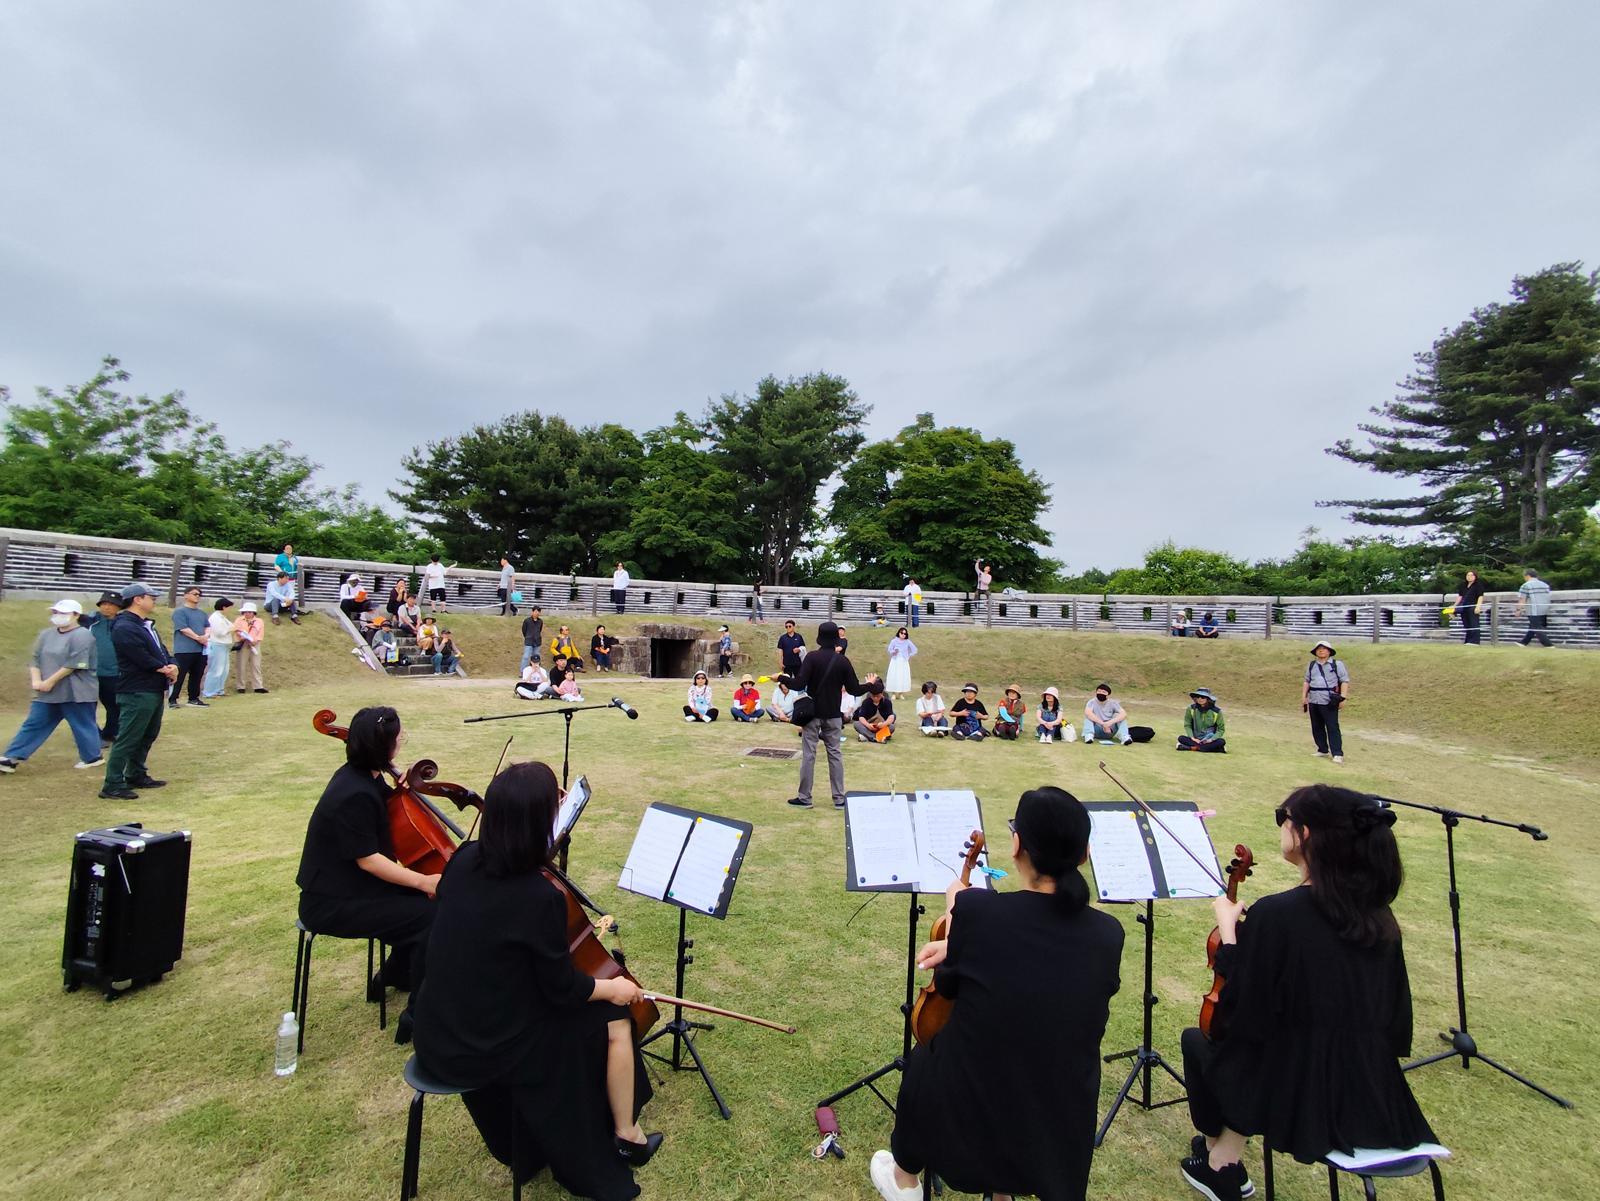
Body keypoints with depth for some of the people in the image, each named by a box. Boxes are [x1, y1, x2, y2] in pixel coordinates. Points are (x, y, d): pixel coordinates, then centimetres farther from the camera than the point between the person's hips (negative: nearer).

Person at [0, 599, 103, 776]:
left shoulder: (82, 636, -13)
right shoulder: (46, 634, 11)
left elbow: (73, 664, -18)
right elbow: (35, 658, 10)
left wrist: (50, 681, -16)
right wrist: (36, 680, -5)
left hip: (76, 693, -7)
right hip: (47, 693, 7)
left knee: (82, 725, 3)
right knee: (33, 724, 9)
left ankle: (92, 757, 16)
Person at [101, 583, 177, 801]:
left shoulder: (146, 625, 17)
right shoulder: (124, 628, -15)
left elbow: (161, 651, 14)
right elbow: (143, 659, -21)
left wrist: (172, 665, -6)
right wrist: (165, 669, -6)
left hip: (155, 691, 10)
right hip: (136, 693, -10)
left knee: (148, 736, 18)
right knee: (127, 739, -7)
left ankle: (136, 775, 29)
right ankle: (113, 785, -2)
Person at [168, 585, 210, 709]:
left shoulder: (202, 613, 20)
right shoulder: (179, 611, -4)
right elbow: (183, 629, -14)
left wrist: (206, 636, -7)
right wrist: (198, 638, -20)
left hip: (201, 650, 7)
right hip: (184, 650, -7)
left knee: (197, 676, 10)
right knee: (179, 676, -6)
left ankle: (193, 699, 17)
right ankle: (172, 700, -1)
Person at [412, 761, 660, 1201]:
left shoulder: (464, 859, -10)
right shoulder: (541, 897, -29)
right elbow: (563, 989, -16)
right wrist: (614, 988, 2)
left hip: (436, 1040, 7)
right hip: (486, 1052, -7)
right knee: (614, 1021, 11)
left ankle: (526, 1139, 47)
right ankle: (626, 1137, 32)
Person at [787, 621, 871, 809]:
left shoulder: (812, 657, -12)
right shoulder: (843, 660, -3)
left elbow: (799, 684, -19)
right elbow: (854, 690, -1)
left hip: (812, 712, -3)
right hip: (833, 715, 3)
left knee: (808, 754, 4)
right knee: (835, 754, 10)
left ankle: (804, 798, 9)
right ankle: (839, 798, 12)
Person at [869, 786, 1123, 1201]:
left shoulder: (976, 908, -24)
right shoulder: (1108, 934, -13)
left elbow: (947, 985, -5)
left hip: (967, 1115, -2)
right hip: (1062, 1130, 3)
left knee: (921, 1058, 30)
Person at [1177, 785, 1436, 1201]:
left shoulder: (1274, 914, -25)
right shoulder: (1378, 913, -4)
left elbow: (1239, 1014, -17)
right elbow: (1393, 1018, 7)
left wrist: (1228, 929, -8)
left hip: (1303, 1103, -6)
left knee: (1198, 1039, 22)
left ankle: (1220, 1165, 37)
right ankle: (1226, 1156, 37)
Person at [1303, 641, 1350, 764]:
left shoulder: (1337, 664, 2)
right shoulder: (1311, 665, 15)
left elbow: (1345, 681, -2)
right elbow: (1306, 681, 20)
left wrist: (1343, 697, -12)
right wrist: (1303, 697, 13)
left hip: (1329, 702, -5)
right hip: (1313, 701, 5)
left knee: (1332, 727, -8)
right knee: (1316, 727, 10)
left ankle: (1338, 754, -6)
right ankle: (1322, 750, 21)